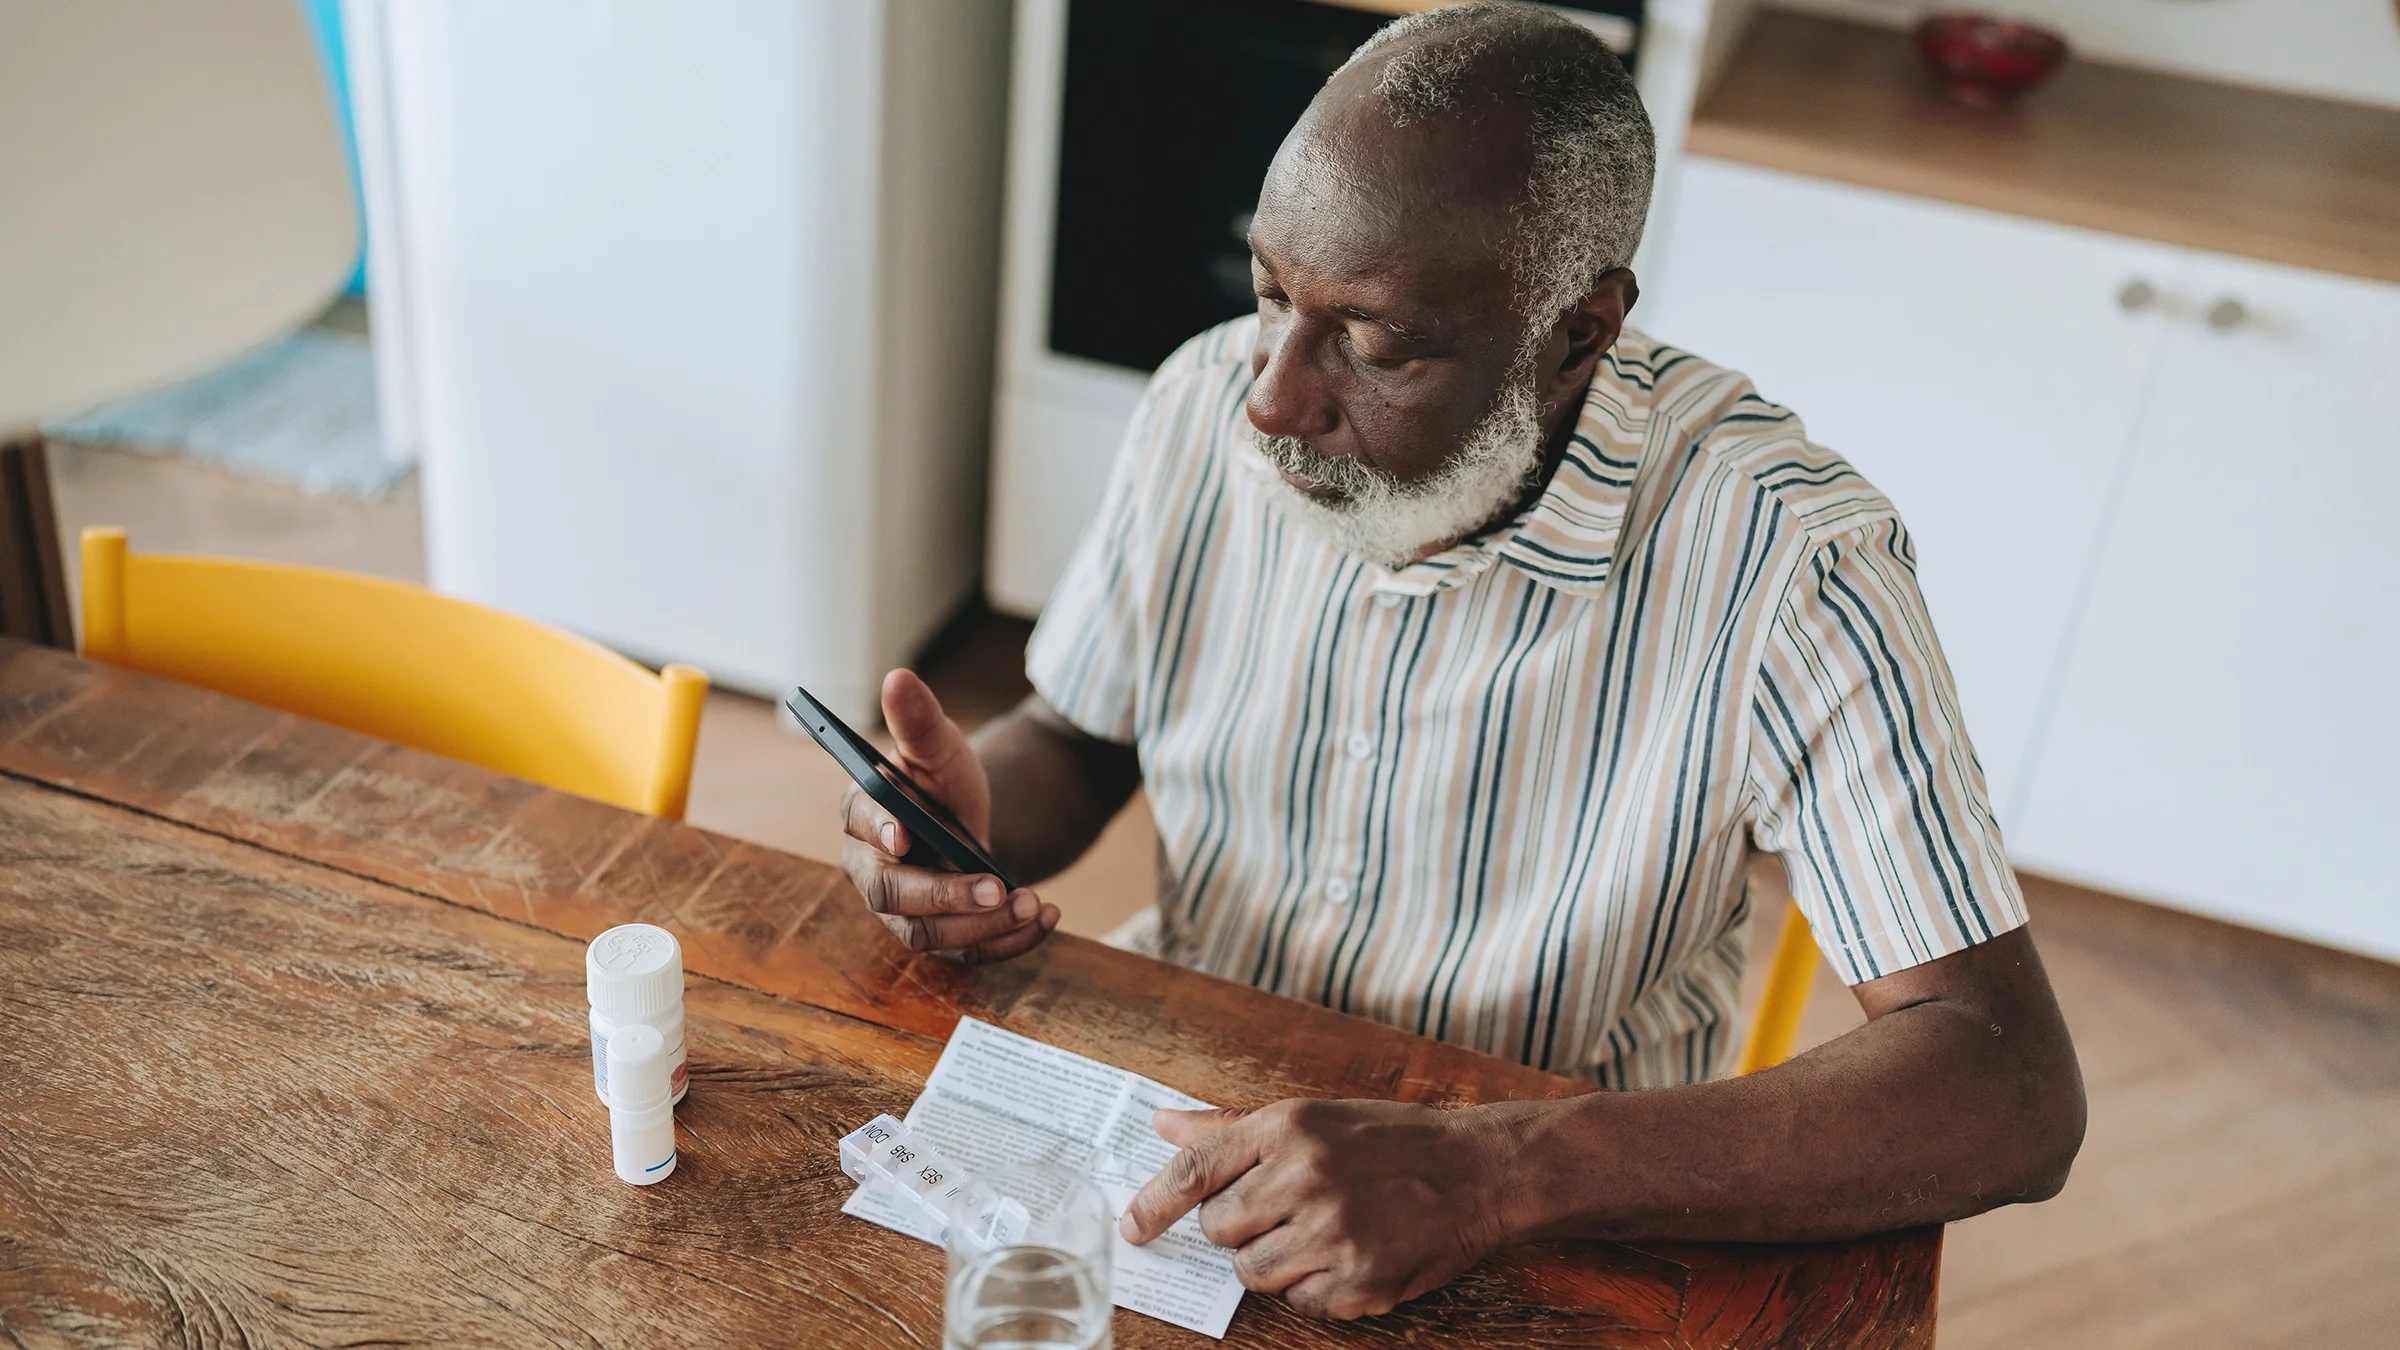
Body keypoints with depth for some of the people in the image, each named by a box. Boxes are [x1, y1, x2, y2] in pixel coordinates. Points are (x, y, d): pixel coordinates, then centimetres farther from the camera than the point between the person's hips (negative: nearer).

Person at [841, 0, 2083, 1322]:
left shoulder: (1780, 560, -22)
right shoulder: (1210, 402, -7)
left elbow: (2013, 1094, -26)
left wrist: (1498, 1171, -36)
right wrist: (969, 819, -15)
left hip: (1548, 1252, -2)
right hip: (1186, 1144, 3)